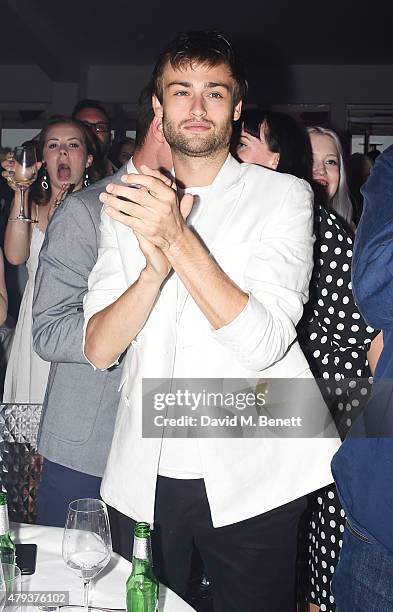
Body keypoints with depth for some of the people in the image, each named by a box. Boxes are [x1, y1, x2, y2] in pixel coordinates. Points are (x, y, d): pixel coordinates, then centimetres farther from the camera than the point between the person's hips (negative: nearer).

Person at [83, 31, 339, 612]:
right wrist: (156, 265, -20)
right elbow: (98, 349, -4)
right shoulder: (128, 205, 6)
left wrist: (178, 238, -26)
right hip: (145, 475, 3)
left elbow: (263, 343, -17)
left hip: (250, 478, -3)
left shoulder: (283, 194, -4)